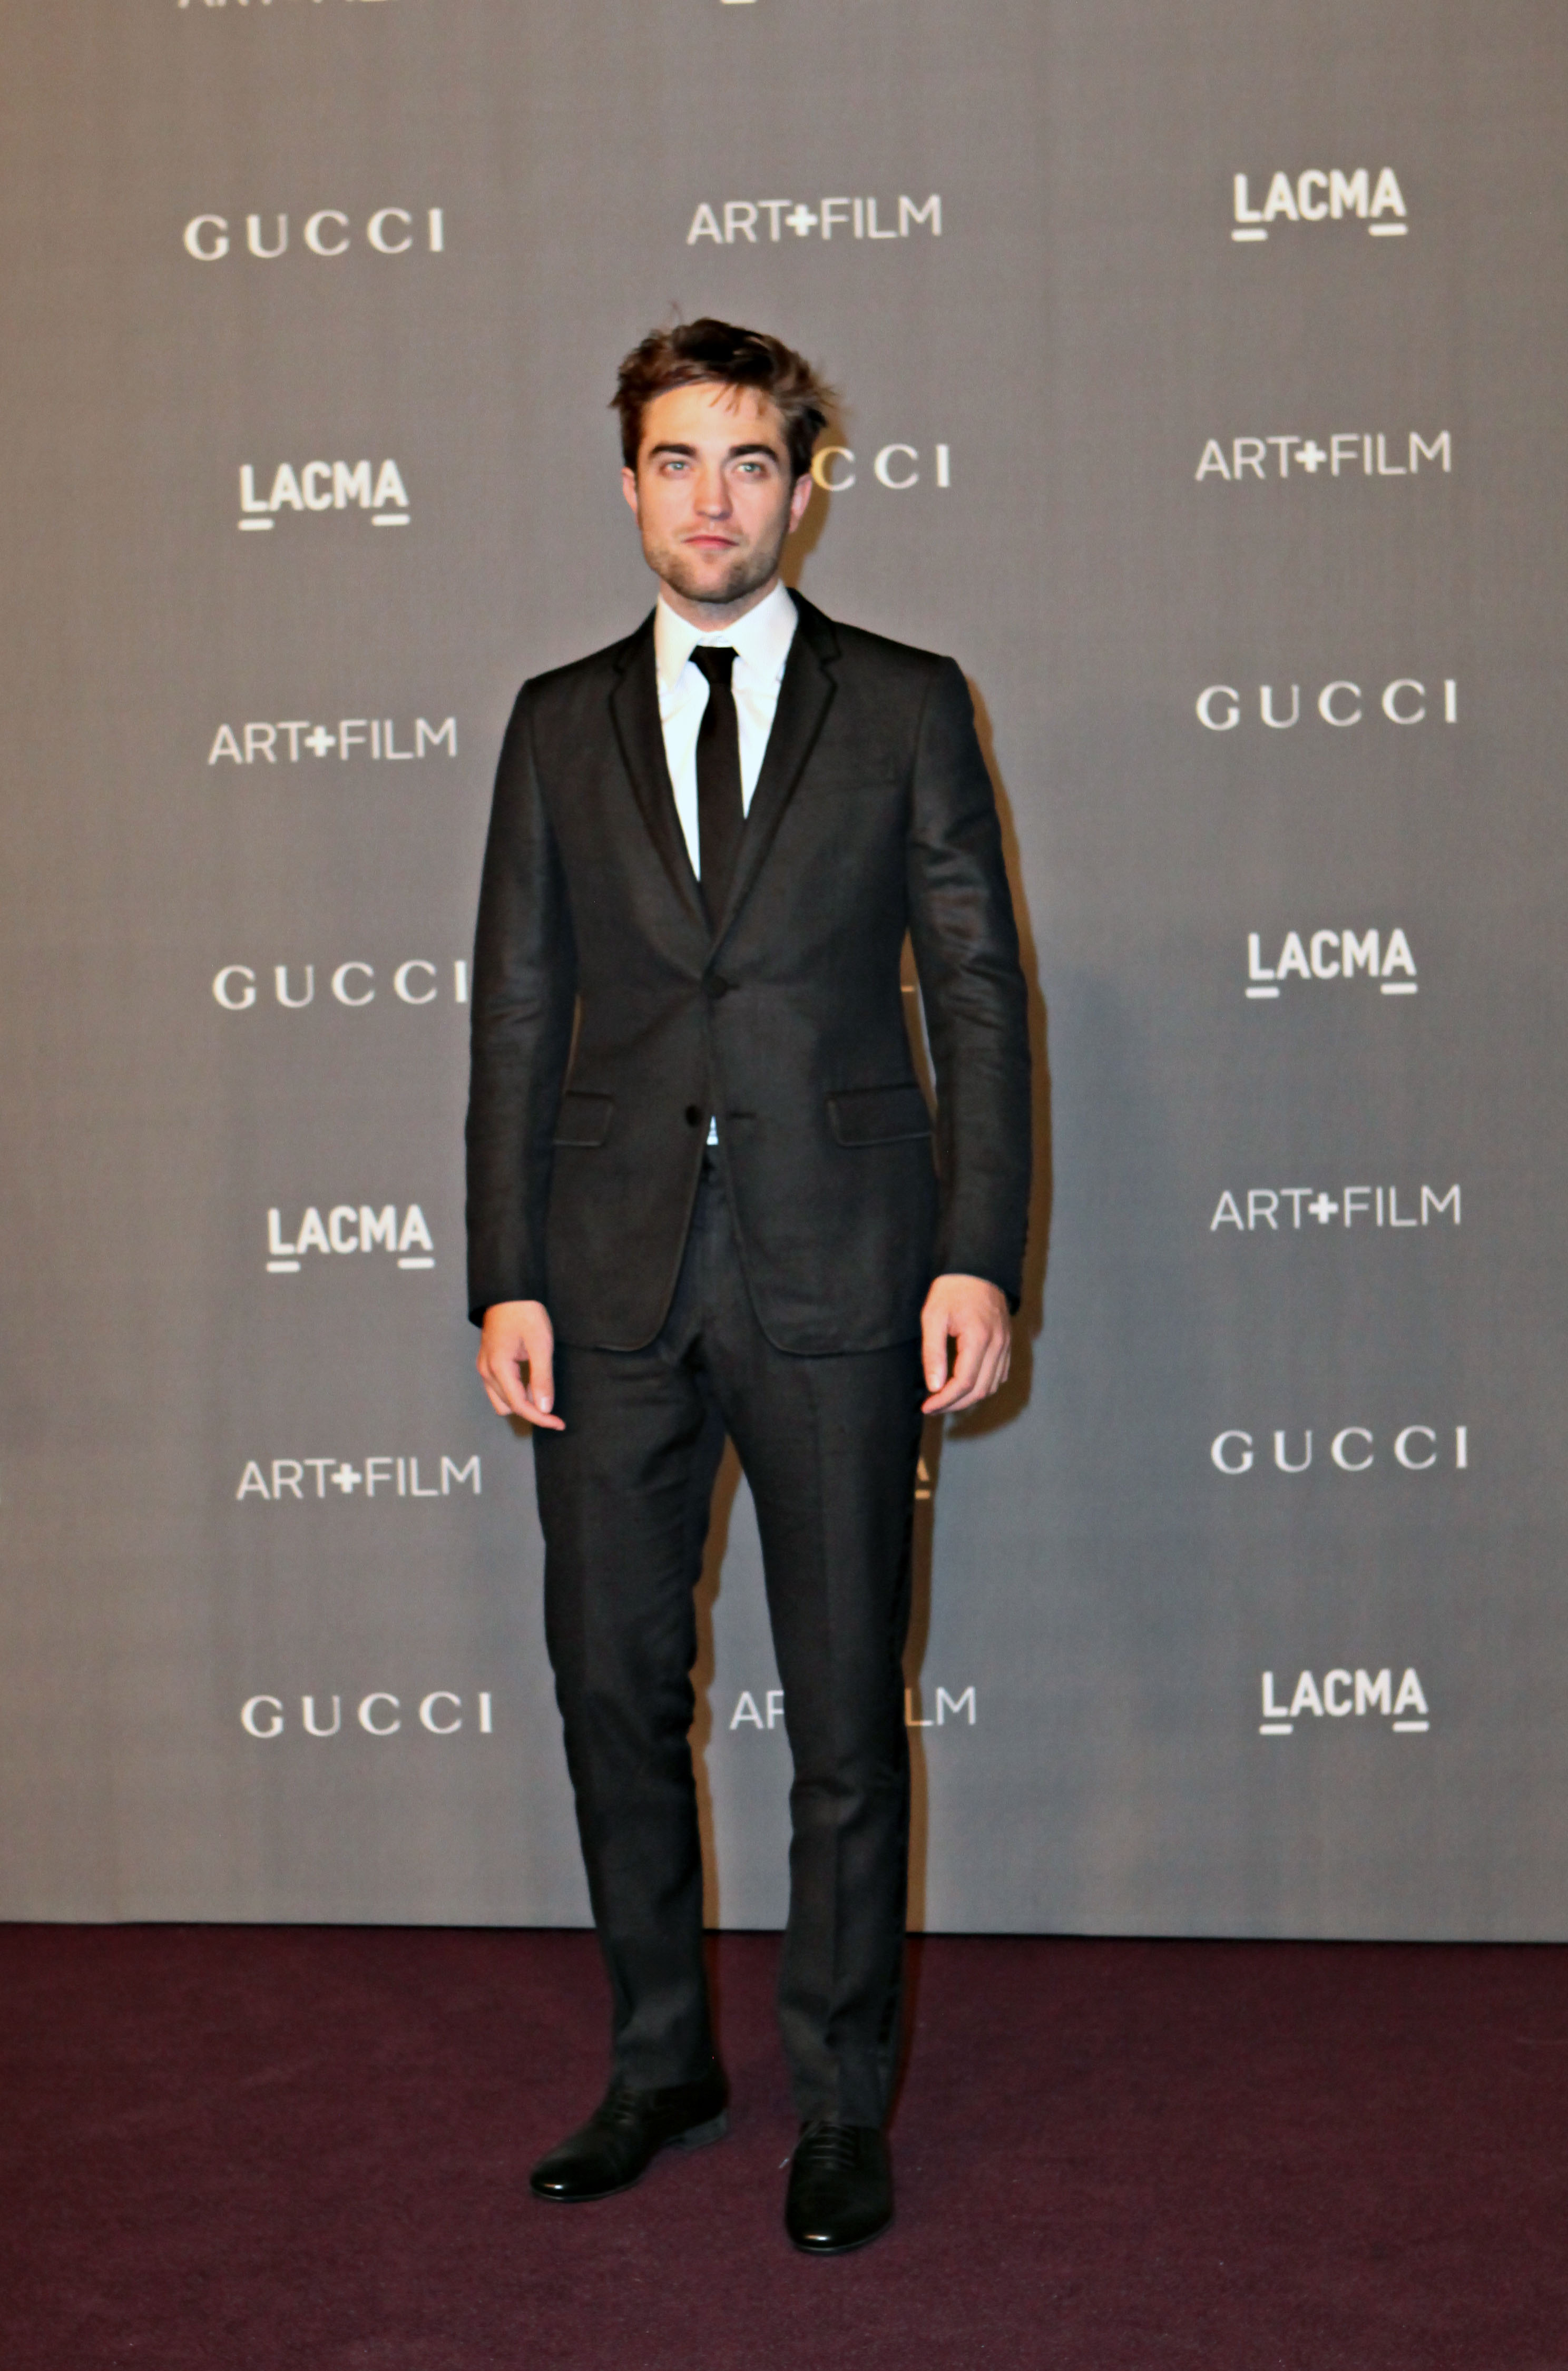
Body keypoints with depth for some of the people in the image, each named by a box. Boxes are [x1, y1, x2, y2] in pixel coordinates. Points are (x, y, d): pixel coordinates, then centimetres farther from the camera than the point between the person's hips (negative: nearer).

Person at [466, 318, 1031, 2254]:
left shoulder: (905, 707, 4)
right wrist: (506, 1277, 1)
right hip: (613, 1279, 3)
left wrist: (979, 1257, -8)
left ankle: (841, 2106, 20)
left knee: (845, 1712, 5)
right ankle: (659, 2069, 28)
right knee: (613, 1690, 10)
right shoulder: (561, 724, 10)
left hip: (834, 1281, -2)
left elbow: (979, 992, 1)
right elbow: (517, 1014, 8)